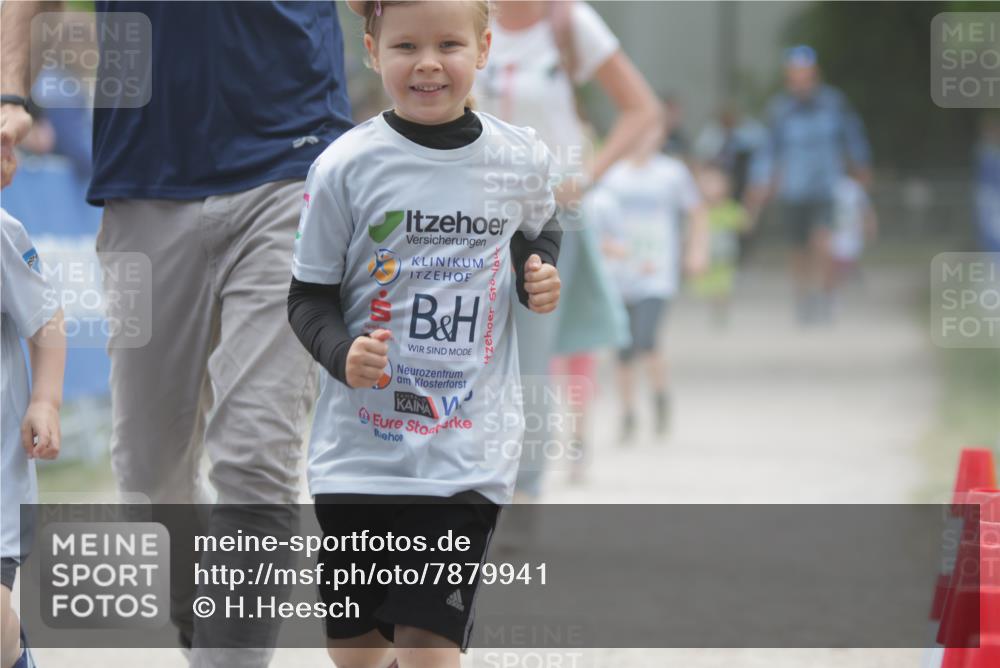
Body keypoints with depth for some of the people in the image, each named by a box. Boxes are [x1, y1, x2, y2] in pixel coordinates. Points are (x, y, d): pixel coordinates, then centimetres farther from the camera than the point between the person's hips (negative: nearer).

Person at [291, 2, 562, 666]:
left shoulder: (522, 160, 1)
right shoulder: (346, 167, -6)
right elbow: (309, 298, 2)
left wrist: (541, 271, 2)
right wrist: (343, 353, -19)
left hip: (466, 455, 0)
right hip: (360, 447, 1)